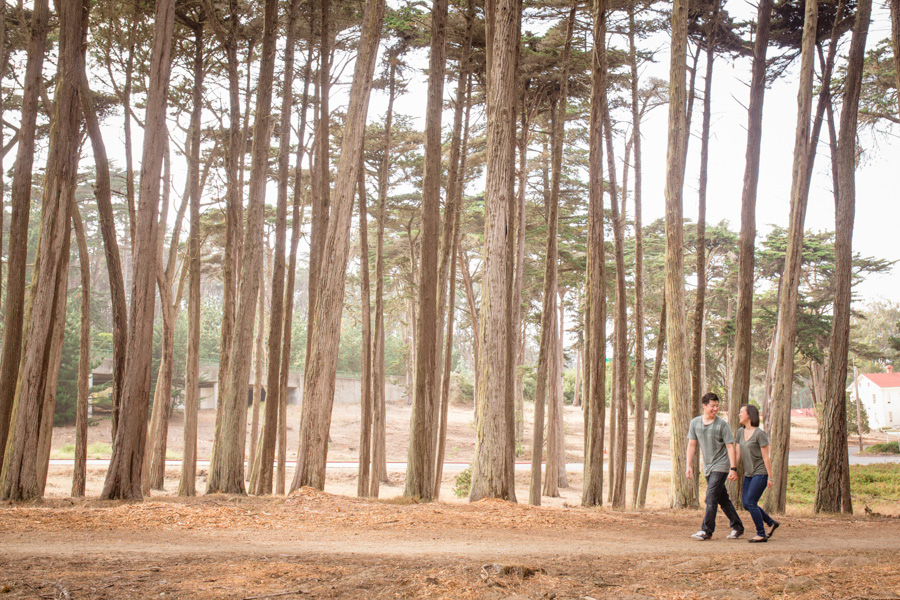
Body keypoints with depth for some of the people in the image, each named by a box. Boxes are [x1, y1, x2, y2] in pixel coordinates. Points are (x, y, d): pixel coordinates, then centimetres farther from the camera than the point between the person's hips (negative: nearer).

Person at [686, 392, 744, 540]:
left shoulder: (722, 424, -10)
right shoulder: (695, 422, 2)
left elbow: (730, 447, -10)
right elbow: (691, 445, 8)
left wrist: (733, 469, -14)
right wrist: (689, 466, 3)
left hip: (721, 465, -5)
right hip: (709, 467, 5)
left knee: (711, 497, -12)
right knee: (723, 499, 12)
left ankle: (707, 530, -7)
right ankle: (737, 527, 25)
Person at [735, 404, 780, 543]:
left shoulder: (760, 434, -16)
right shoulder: (741, 432, 7)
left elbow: (766, 457, -14)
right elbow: (738, 454, 10)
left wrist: (770, 477, -13)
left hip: (761, 472, -8)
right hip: (749, 473, 8)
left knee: (750, 503, -13)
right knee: (746, 505, 7)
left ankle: (761, 534, -1)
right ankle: (771, 523, 25)